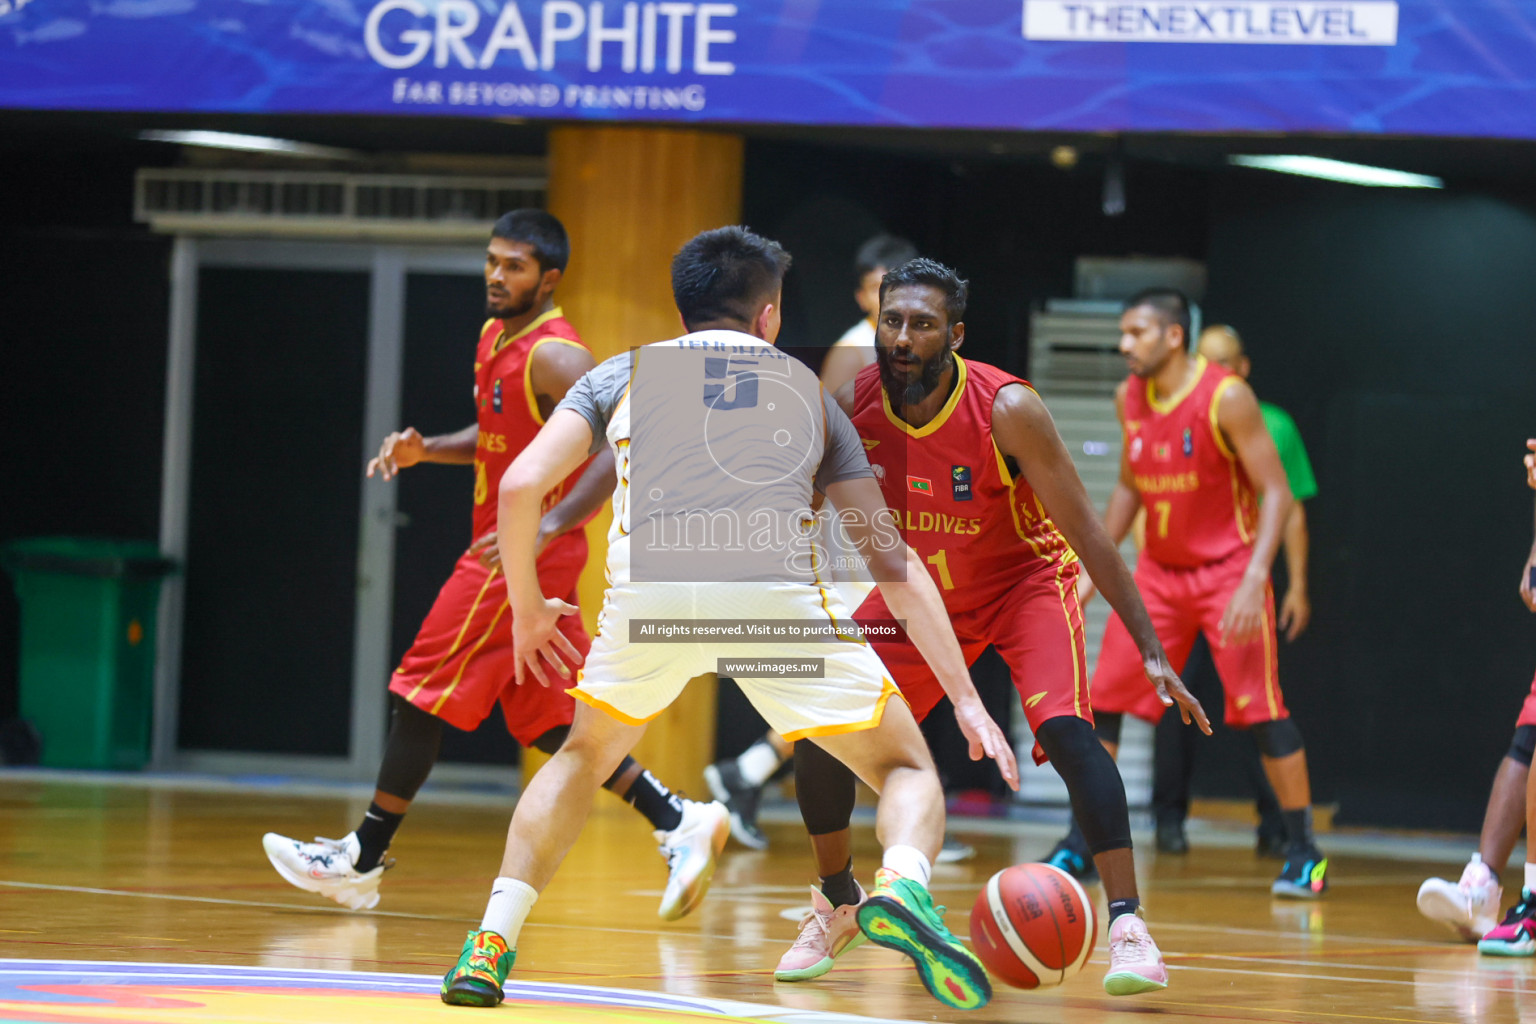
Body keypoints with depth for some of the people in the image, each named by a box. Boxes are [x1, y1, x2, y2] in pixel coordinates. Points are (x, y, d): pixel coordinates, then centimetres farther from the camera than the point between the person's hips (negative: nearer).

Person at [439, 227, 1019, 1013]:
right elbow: (893, 562, 22)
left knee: (584, 757, 28)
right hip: (777, 589, -1)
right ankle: (903, 887, -20)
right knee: (905, 768, 13)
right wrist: (966, 698, 21)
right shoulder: (807, 391, 28)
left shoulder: (622, 375, 26)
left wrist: (527, 608, 28)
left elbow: (520, 486, 12)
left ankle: (490, 947, 14)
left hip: (651, 587, 1)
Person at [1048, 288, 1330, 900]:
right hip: (1159, 569, 6)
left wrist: (1255, 580, -27)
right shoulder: (1129, 398, 1)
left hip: (1227, 569, -6)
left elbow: (1276, 493, -17)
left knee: (1260, 708, -9)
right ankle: (1080, 846, 9)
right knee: (1103, 700, 0)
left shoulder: (1226, 398, -18)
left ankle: (1303, 853, 0)